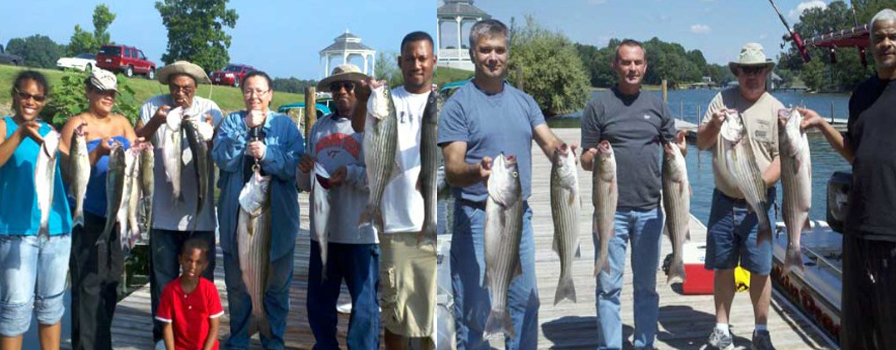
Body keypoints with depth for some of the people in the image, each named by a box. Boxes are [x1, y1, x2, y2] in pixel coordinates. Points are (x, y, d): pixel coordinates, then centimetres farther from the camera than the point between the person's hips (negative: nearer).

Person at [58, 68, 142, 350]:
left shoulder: (121, 122, 10)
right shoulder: (77, 124, -6)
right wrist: (99, 152, -26)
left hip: (113, 212, 6)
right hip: (86, 214, -6)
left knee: (110, 279, 12)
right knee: (88, 282, -6)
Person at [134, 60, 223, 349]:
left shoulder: (209, 109, 0)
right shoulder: (152, 107, -1)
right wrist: (154, 122, -22)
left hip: (200, 213, 0)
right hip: (163, 212, 0)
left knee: (201, 276, 10)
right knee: (163, 277, 10)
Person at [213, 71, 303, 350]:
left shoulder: (286, 125, 4)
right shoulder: (231, 122, 7)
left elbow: (296, 165, -7)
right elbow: (223, 161, -9)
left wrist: (267, 154, -20)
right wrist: (246, 128, -16)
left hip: (277, 214, -1)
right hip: (237, 212, 1)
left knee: (277, 282, 7)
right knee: (237, 282, 10)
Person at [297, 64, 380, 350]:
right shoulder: (319, 127, 12)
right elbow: (305, 185, 14)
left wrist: (349, 173, -24)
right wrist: (305, 170, -7)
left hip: (361, 233, -6)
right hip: (323, 231, 6)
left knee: (364, 306, 3)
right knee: (318, 303, 17)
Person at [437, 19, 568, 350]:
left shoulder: (523, 101, 11)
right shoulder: (458, 104, -7)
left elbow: (550, 142, -1)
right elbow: (452, 169, -15)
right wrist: (479, 171, -37)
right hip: (477, 217, -5)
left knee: (525, 303, 16)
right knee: (475, 311, 1)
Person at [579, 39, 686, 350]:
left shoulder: (657, 105, 10)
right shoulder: (599, 106, 2)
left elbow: (675, 146, 14)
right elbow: (585, 160, 1)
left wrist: (680, 149, -10)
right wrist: (592, 158, -22)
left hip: (649, 209, 3)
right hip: (611, 209, -3)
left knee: (647, 285, 12)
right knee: (609, 286, 1)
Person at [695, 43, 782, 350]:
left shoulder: (775, 109, -1)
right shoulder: (722, 99, 3)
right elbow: (701, 143, 3)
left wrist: (761, 181, -21)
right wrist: (714, 125, -18)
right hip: (724, 200, 2)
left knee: (760, 270, 2)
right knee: (723, 267, 10)